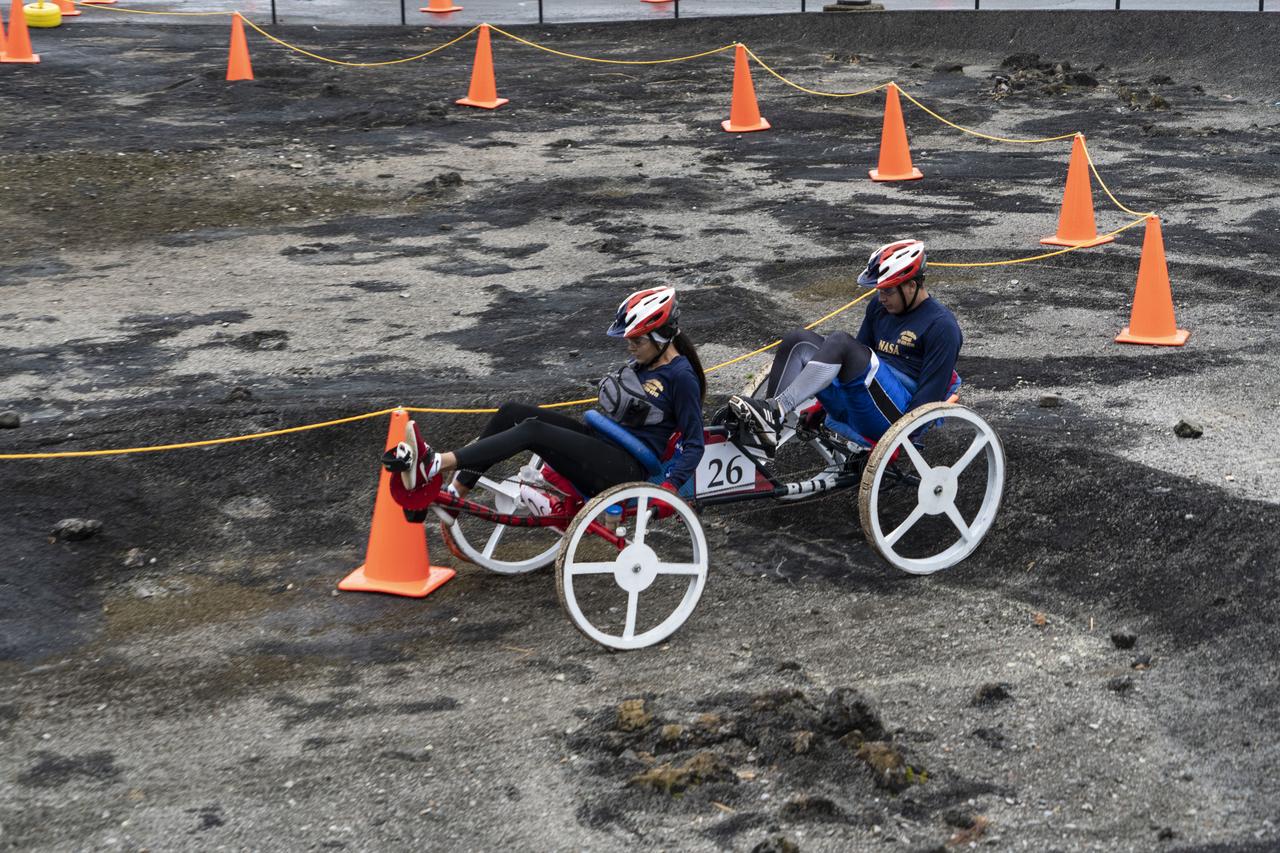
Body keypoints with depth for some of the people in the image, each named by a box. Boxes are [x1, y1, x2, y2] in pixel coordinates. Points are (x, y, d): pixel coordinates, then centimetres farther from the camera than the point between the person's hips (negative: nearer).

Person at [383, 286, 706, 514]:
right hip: (603, 442, 9)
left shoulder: (682, 377, -12)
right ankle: (453, 495, -12)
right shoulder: (643, 361, 13)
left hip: (627, 469, -9)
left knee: (532, 430, -29)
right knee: (512, 413, -8)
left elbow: (694, 444, -12)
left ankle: (433, 465, -39)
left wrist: (667, 490, -23)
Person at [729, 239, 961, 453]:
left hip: (895, 414, -8)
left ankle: (776, 411, -37)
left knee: (841, 343, -28)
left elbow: (931, 393, -12)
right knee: (800, 340, -11)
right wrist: (822, 406, 22)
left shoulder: (941, 325, -6)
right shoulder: (879, 307, 17)